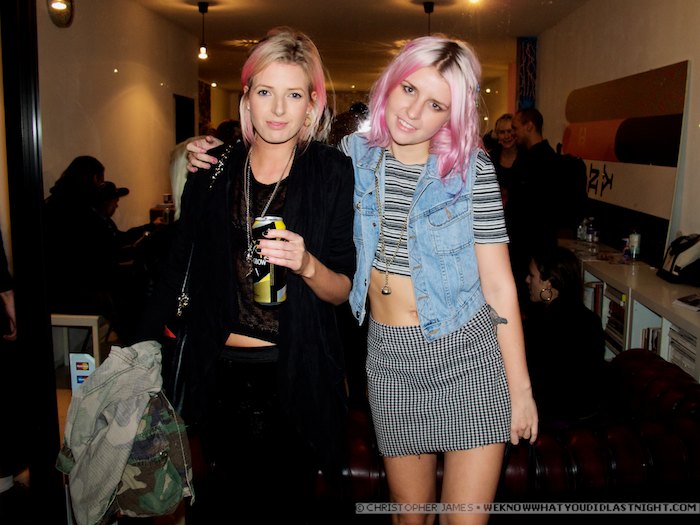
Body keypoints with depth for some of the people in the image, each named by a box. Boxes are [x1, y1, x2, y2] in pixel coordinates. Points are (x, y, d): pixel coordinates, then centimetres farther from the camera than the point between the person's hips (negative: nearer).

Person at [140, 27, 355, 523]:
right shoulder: (214, 169, 0)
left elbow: (342, 290, -4)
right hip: (220, 370, 2)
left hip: (296, 375, -2)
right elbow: (182, 268, 11)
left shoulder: (331, 172, -6)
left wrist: (306, 264, -23)